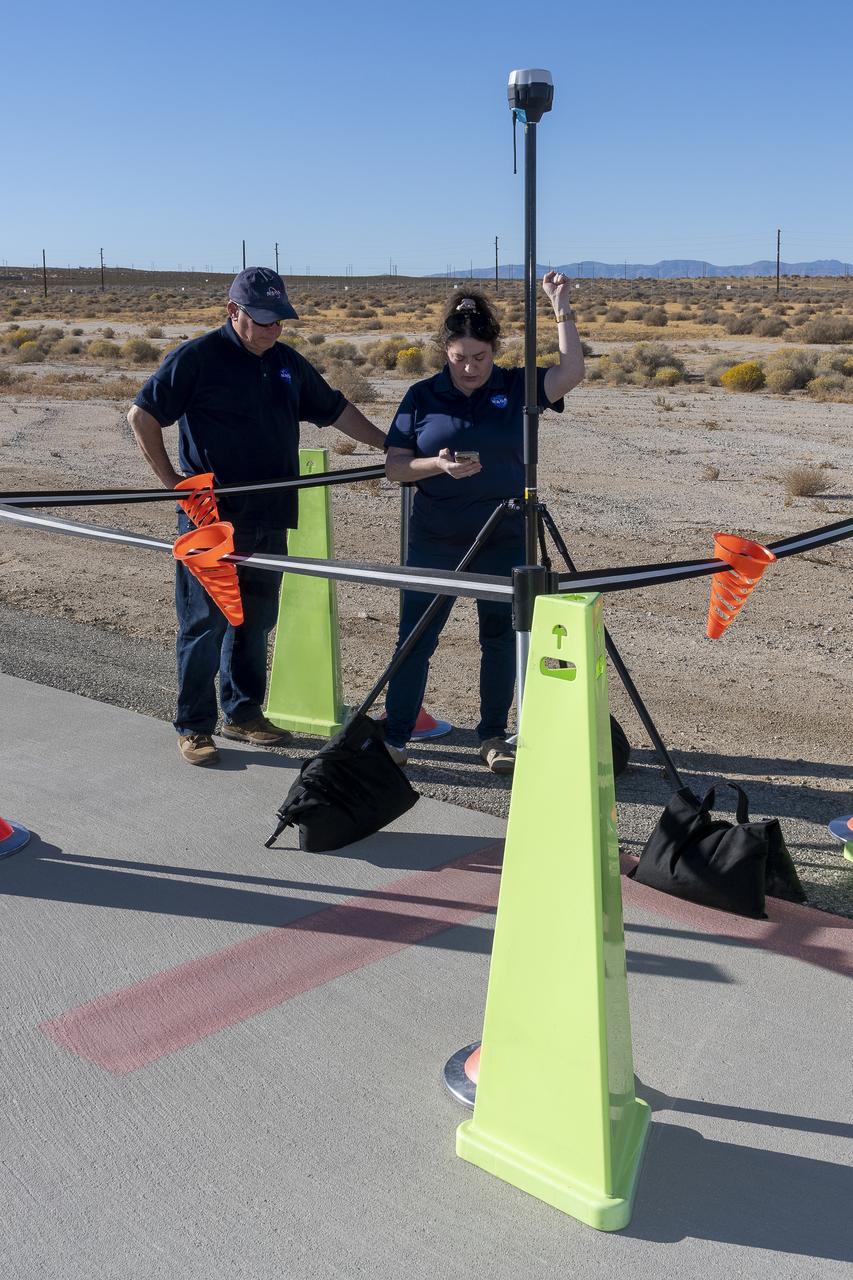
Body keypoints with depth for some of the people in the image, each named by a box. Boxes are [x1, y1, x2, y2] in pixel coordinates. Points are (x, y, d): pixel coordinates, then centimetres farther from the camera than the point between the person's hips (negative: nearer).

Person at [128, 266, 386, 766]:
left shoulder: (288, 363, 12)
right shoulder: (198, 358, -8)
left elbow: (336, 409, 22)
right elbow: (142, 414, -7)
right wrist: (171, 478, -10)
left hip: (270, 520, 6)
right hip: (211, 518, -6)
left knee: (256, 621, 13)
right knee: (206, 624, -1)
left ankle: (244, 713, 27)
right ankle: (194, 728, 8)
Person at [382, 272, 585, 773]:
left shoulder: (517, 388, 1)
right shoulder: (422, 396, 2)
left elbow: (572, 373, -14)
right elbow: (394, 465, 1)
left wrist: (562, 309, -20)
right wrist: (439, 465, -17)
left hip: (504, 539, 1)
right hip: (434, 541, 0)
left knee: (500, 638, 9)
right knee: (416, 636, 1)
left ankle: (494, 736, 24)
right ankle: (394, 737, 11)